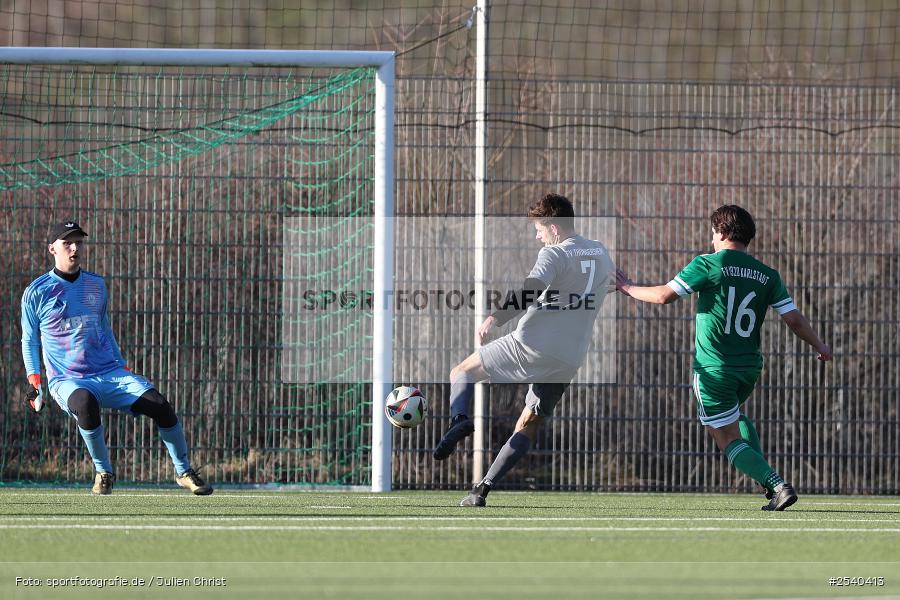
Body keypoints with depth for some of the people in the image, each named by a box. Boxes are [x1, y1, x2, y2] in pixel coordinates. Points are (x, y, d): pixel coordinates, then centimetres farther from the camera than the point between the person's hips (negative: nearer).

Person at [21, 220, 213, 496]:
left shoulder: (96, 285, 13)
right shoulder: (36, 293, 1)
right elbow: (29, 341, 8)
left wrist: (123, 368, 18)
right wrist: (34, 380, -3)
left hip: (110, 373, 4)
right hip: (67, 379, -4)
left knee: (160, 405, -17)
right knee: (85, 402, -40)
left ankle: (183, 471, 2)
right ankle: (103, 473, -19)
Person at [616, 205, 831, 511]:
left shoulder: (708, 265, -10)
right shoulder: (767, 275, 3)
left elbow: (665, 295, -11)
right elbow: (794, 318, 1)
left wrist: (629, 288, 7)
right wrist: (820, 346, 18)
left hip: (713, 368, -6)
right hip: (749, 367, 6)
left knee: (729, 439, 2)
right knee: (736, 415, 34)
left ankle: (777, 484, -15)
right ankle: (768, 477, 21)